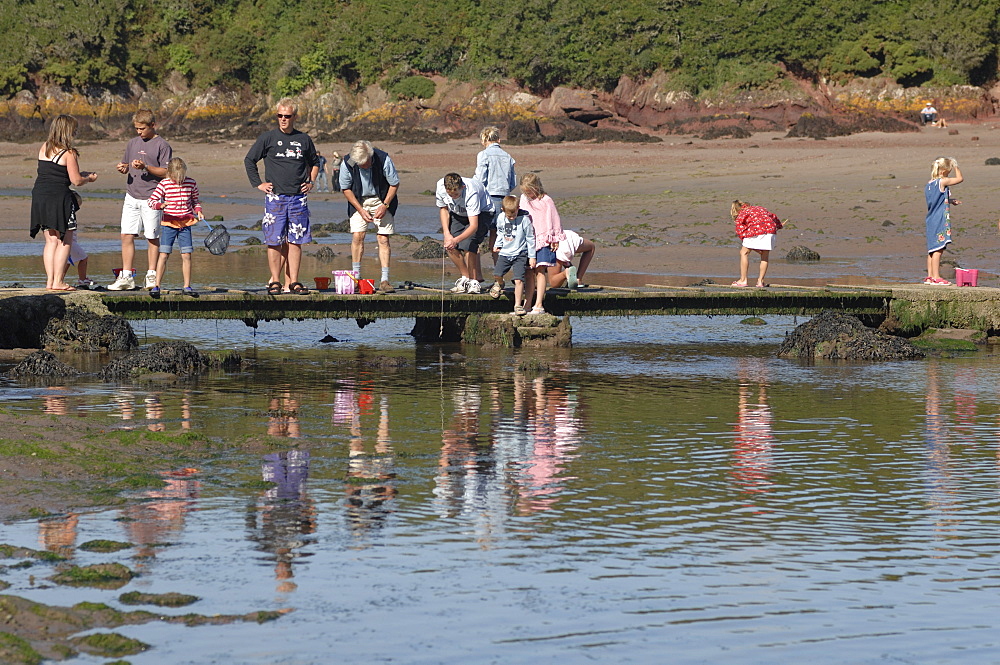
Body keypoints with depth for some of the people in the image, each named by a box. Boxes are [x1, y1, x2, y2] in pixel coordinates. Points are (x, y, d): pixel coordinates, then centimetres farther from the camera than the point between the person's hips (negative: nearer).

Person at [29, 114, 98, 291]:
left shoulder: (43, 149, 10)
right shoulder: (68, 153, -10)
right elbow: (76, 180, -11)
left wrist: (83, 174, 21)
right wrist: (89, 178, 11)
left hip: (39, 196, 7)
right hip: (59, 197, -7)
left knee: (51, 241, 11)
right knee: (64, 242, 1)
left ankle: (50, 280, 8)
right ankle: (58, 281, -4)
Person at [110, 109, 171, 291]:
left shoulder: (162, 145, -3)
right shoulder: (132, 143, 15)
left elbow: (166, 172, -8)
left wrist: (145, 167, -20)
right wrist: (122, 168, 0)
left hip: (151, 197, -5)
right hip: (132, 196, 5)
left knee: (152, 238, 2)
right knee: (127, 236, -2)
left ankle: (151, 275, 11)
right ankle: (126, 276, 1)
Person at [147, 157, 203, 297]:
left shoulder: (191, 183, 3)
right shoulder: (164, 184, -5)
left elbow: (195, 201, 16)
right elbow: (152, 200, -7)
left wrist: (198, 211, -3)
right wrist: (160, 205, -27)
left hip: (185, 224, 2)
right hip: (169, 224, -2)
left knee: (186, 255, 2)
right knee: (163, 254, -6)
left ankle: (187, 286, 11)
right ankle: (156, 286, -3)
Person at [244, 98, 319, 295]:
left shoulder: (303, 139, 10)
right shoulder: (268, 138, 3)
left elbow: (313, 162, 26)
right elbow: (249, 160, 10)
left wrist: (310, 182, 12)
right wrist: (258, 184, 3)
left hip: (298, 198, 2)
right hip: (275, 197, -2)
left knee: (295, 242, 1)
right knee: (274, 241, -4)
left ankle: (293, 282, 4)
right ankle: (275, 281, 1)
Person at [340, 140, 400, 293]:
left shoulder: (384, 160, -23)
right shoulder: (347, 164, -19)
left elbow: (394, 184, -8)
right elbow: (345, 189, -4)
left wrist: (385, 206, -15)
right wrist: (361, 210, -10)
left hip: (382, 201, -1)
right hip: (359, 201, 1)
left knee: (383, 239, -8)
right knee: (357, 236, -11)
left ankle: (384, 281, -7)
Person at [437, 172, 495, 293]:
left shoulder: (471, 193, -40)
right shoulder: (440, 187, -26)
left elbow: (474, 226, -42)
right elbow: (443, 208, -5)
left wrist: (456, 240, -54)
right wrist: (447, 233, -16)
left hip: (481, 212, -5)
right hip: (458, 214, 5)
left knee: (468, 245, -24)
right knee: (450, 247, -10)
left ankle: (474, 282, -10)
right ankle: (465, 277, 10)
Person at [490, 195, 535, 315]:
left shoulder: (524, 219, -14)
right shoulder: (501, 218, -1)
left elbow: (530, 238, -6)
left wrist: (532, 257, -3)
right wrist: (497, 245, 9)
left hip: (520, 254, -4)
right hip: (505, 253, 4)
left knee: (518, 279, -12)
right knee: (497, 273, -5)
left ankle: (518, 305, -6)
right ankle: (499, 284, 32)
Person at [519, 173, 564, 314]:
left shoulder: (546, 200, -5)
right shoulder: (524, 199, 12)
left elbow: (553, 219, -2)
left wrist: (555, 239, -1)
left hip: (543, 240, -5)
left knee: (540, 271, -11)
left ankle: (539, 305, -14)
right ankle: (528, 304, 7)